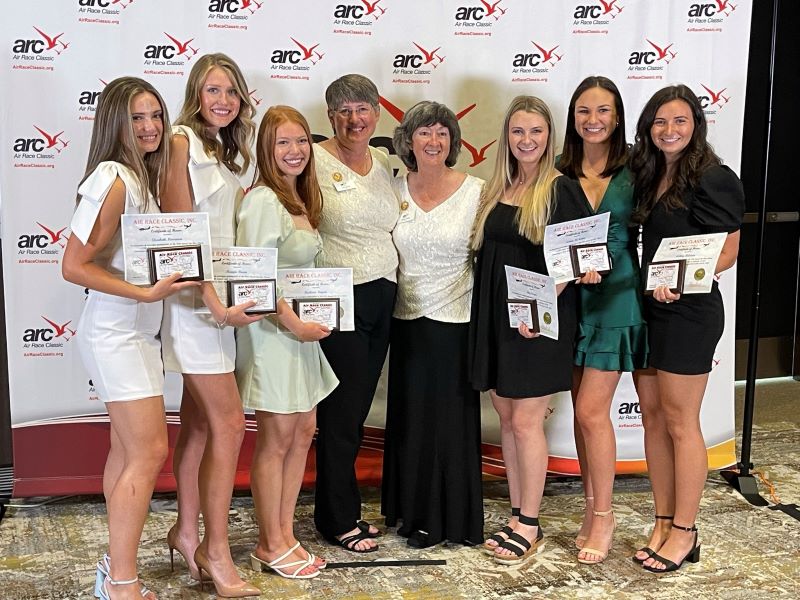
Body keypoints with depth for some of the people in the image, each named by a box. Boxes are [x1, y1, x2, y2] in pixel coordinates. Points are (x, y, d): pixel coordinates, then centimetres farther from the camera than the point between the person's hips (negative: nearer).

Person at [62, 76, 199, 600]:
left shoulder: (144, 176, 11)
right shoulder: (113, 179, -17)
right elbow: (75, 266, -19)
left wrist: (172, 277, 5)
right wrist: (148, 293, -22)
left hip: (139, 331, 9)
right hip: (117, 334, -9)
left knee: (128, 452, 12)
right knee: (149, 452, -9)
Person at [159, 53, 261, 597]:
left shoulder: (227, 150, 16)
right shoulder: (182, 142, -10)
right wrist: (214, 302, -20)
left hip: (223, 295, 8)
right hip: (194, 295, -8)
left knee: (199, 420, 13)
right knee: (230, 421, -7)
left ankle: (187, 531, 24)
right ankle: (216, 551, 2)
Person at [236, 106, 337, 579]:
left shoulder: (302, 199, 12)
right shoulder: (263, 200, -16)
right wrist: (293, 323, -19)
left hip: (302, 329, 9)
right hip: (272, 330, -9)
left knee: (304, 431, 12)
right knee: (276, 440, 0)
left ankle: (285, 533, 24)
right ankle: (271, 546, 14)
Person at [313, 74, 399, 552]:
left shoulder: (385, 163, 12)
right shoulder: (317, 160, -9)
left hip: (383, 298, 7)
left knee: (357, 409, 14)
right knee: (342, 414, 2)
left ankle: (341, 508, 28)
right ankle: (339, 521, 17)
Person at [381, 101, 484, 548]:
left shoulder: (475, 191, -5)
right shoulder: (395, 190, 4)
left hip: (455, 322, -3)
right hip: (408, 320, 3)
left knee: (451, 417, 4)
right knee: (409, 415, 11)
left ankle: (448, 517, 19)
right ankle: (412, 509, 26)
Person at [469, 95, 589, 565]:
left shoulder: (561, 189, -7)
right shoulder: (497, 190, 11)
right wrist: (490, 310, 5)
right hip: (496, 315, 7)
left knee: (525, 420, -4)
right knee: (506, 416, 10)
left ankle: (530, 525, 9)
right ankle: (518, 517, 22)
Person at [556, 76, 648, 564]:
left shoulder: (633, 171, -4)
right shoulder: (561, 172, 4)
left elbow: (642, 234, -1)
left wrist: (600, 264, -13)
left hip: (615, 297, -3)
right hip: (571, 299, 4)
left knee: (592, 410, -6)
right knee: (583, 409, 10)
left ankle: (603, 516, 10)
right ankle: (593, 508, 23)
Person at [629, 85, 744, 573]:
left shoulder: (714, 179, -11)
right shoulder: (649, 176, 11)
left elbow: (728, 252, -14)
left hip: (689, 313, -7)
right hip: (647, 309, 8)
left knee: (680, 424, 0)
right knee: (653, 418, 11)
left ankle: (685, 533, 14)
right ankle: (664, 523, 23)